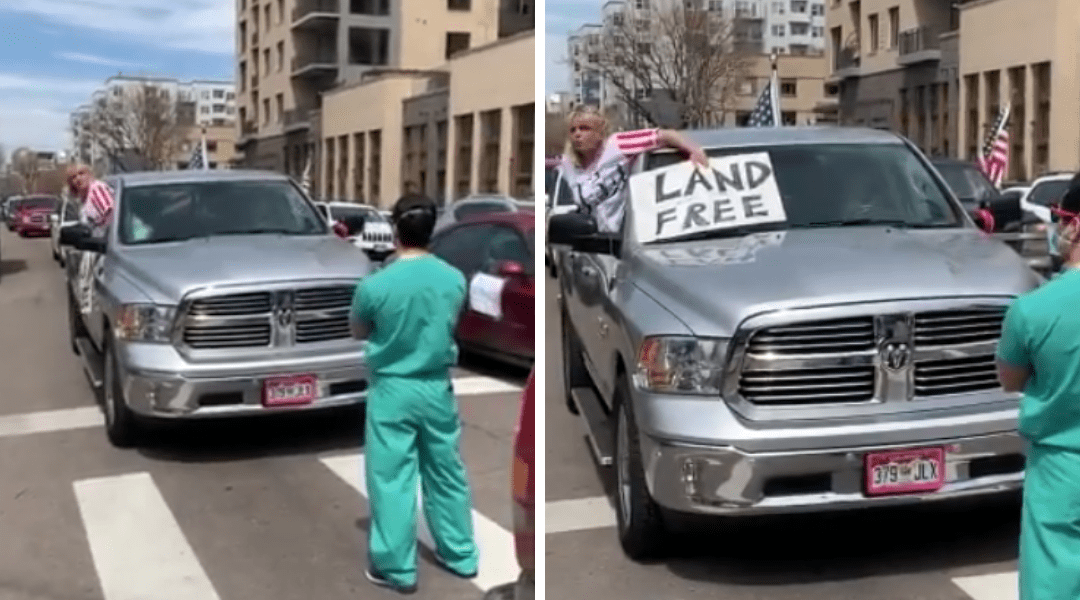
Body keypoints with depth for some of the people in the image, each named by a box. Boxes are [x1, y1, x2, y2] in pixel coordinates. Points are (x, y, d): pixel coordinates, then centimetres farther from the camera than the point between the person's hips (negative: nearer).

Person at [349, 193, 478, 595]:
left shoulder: (374, 286, -17)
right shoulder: (454, 279, -7)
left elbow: (358, 333, 2)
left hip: (392, 391, -3)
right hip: (437, 388, 4)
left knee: (392, 479, 6)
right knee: (447, 472, 16)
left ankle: (397, 568, 14)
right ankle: (461, 556, 28)